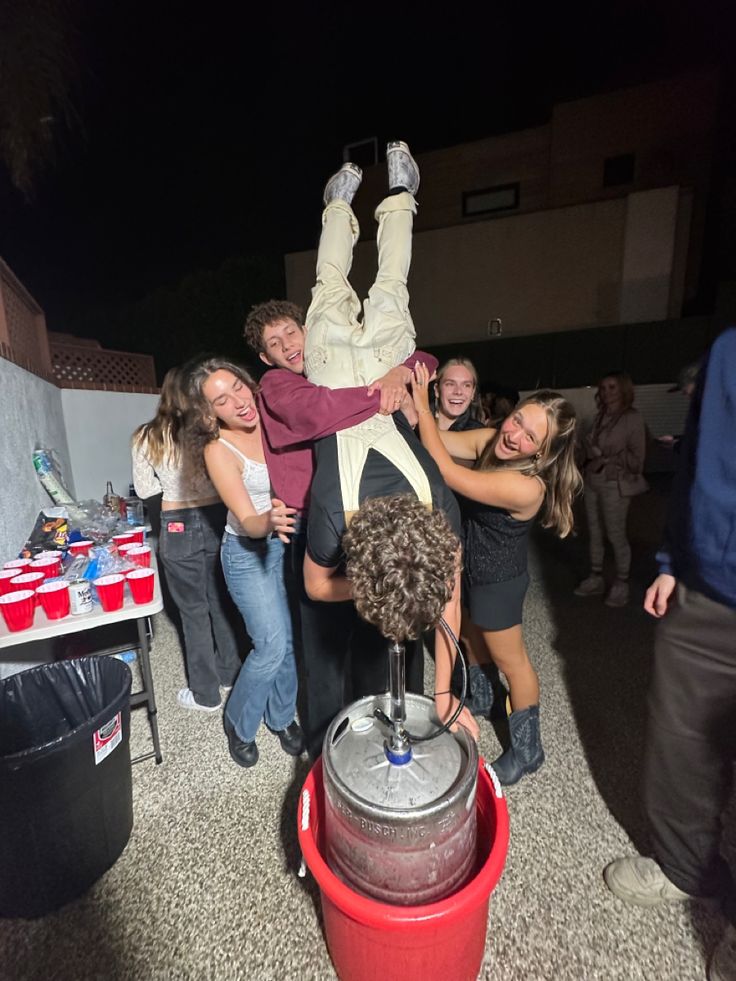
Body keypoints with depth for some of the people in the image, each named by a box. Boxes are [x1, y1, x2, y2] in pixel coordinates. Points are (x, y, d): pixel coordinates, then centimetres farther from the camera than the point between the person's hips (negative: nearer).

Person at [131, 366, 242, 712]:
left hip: (177, 527, -1)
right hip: (216, 520, 1)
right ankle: (229, 673, 37)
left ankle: (206, 694, 26)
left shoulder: (146, 437, -6)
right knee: (221, 601, 19)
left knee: (193, 610, 12)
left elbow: (143, 489, 3)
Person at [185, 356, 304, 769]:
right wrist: (270, 523, -43)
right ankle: (240, 722, 28)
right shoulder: (218, 450, -18)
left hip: (291, 540, 4)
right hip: (249, 552, -4)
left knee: (293, 639, 10)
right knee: (272, 645, -3)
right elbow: (248, 522, -22)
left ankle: (281, 717, 37)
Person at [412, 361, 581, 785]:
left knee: (510, 660, 14)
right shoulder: (489, 440, -14)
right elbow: (437, 440, -18)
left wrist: (422, 406, -33)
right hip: (469, 564, 8)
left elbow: (445, 471, -37)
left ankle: (527, 748, 41)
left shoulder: (526, 487, -35)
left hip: (496, 580, -7)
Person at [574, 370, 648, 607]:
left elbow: (636, 459, -9)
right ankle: (596, 578, 25)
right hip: (592, 482, 5)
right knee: (594, 532, 12)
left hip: (615, 485, -5)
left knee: (616, 535, 3)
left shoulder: (632, 418, -8)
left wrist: (606, 456, -13)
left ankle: (621, 584, 19)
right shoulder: (601, 416, 8)